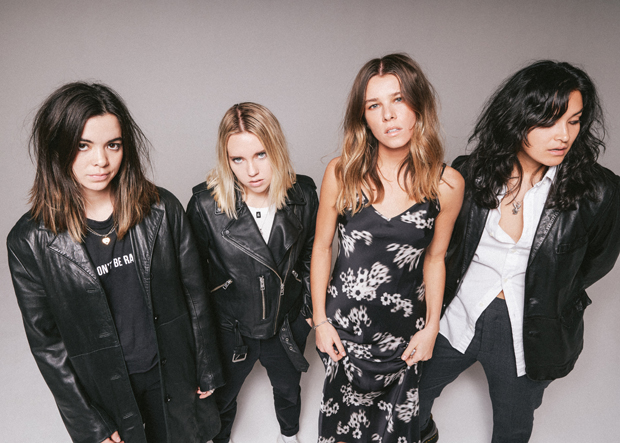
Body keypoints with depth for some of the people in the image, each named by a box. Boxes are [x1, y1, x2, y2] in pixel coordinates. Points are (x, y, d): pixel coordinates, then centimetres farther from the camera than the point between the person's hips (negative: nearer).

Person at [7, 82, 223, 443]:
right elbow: (46, 342, -7)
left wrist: (208, 370, 1)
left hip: (172, 374, 1)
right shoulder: (30, 242, -15)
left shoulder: (162, 209, -13)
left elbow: (195, 295, -5)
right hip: (102, 391, 0)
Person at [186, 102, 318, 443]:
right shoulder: (205, 204, -22)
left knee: (288, 389, 29)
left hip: (287, 324, 2)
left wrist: (311, 307, 4)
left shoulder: (303, 195, -15)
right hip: (229, 328, -1)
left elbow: (312, 255, -1)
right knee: (221, 395, 26)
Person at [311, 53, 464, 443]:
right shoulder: (341, 173, -13)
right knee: (344, 410, 23)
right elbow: (322, 247, -4)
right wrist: (320, 320, -1)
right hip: (343, 321, 0)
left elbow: (434, 258, 0)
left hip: (404, 327, 1)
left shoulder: (446, 184, -12)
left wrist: (431, 327, 4)